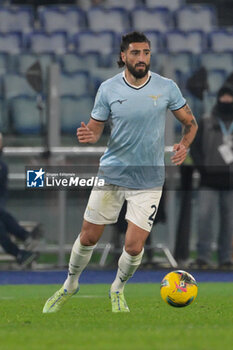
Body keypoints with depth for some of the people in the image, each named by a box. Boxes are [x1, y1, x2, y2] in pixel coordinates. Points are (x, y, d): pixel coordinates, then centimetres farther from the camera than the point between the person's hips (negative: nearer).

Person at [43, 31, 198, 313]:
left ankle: (118, 290, 23)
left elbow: (190, 123, 7)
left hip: (148, 180, -1)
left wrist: (185, 145, -14)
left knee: (134, 246, -7)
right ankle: (70, 285, 33)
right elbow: (95, 128, 4)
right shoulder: (108, 89, -5)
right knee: (88, 237, 6)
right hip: (111, 174, 1)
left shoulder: (166, 87, -6)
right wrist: (89, 135, -20)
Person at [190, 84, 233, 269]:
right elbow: (195, 147, 7)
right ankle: (203, 256, -11)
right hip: (210, 181, -1)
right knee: (205, 216, -13)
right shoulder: (206, 124, 9)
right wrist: (202, 167, -6)